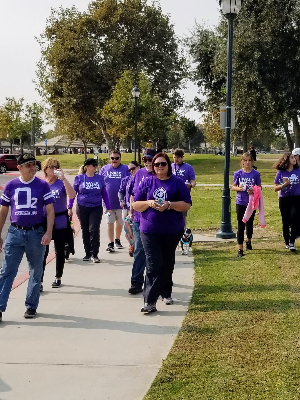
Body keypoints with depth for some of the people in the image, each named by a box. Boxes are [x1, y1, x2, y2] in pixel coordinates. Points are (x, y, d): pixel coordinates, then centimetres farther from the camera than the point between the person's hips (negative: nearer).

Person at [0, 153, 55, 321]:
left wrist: (48, 232, -13)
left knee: (36, 273, 9)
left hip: (36, 233, -1)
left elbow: (50, 210, -2)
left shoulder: (43, 185, -1)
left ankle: (31, 306, 21)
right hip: (15, 233, 1)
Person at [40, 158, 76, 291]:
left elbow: (72, 196, -22)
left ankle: (58, 277, 28)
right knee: (43, 251, -5)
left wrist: (63, 178, -27)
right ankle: (39, 281, -4)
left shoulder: (61, 183, -5)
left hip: (60, 222, 0)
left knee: (59, 251, 12)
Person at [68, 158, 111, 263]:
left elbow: (104, 194, 9)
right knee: (85, 231, 9)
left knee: (94, 230, -10)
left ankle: (94, 255, -2)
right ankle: (87, 253, 21)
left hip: (96, 208, 0)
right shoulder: (79, 178, -1)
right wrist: (70, 207, 0)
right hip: (82, 208, 0)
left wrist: (108, 208, 8)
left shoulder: (100, 178, 3)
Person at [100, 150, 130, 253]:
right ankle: (110, 243, 6)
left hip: (120, 202, 0)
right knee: (110, 222, 3)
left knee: (120, 222, 13)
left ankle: (117, 240, 31)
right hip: (108, 201, 1)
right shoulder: (104, 169, 4)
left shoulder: (125, 169, -2)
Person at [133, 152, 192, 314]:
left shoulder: (177, 182, 0)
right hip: (149, 230, -1)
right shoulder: (147, 182, 3)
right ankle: (150, 302, -9)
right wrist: (149, 203, -16)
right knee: (153, 265, -8)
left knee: (167, 264, 16)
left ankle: (166, 293, 36)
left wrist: (169, 205, -20)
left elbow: (187, 204, -5)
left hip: (172, 231, 1)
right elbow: (136, 205, 4)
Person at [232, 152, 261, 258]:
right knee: (241, 225, -3)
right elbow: (233, 187, 3)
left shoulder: (256, 174, -1)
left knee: (249, 223, 15)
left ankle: (248, 241, 42)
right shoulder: (238, 173, -2)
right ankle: (240, 249, -2)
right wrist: (238, 188, -18)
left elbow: (259, 187, 4)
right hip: (240, 203, -1)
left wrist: (254, 191, -17)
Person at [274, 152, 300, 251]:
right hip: (284, 199, 0)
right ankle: (287, 242, 24)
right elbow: (275, 188, -2)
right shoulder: (281, 172, -3)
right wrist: (284, 185, -17)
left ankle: (292, 243, -3)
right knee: (286, 222, 8)